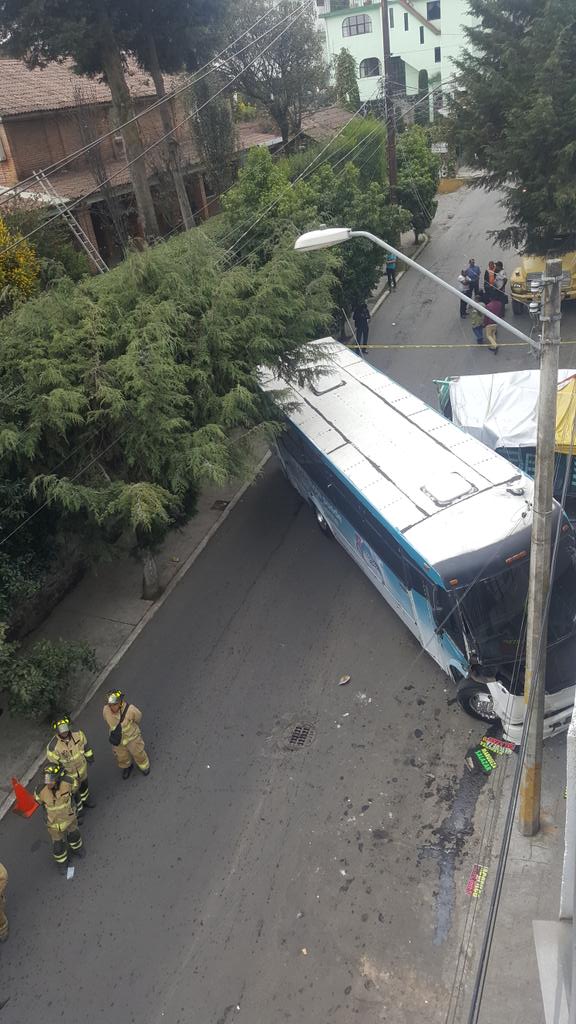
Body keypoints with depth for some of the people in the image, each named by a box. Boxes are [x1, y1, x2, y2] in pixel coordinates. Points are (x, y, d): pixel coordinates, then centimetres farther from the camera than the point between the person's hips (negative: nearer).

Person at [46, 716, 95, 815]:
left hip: (81, 767, 4)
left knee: (84, 784, 32)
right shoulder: (53, 747, -39)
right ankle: (77, 811, 54)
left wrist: (89, 757, 10)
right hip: (68, 774, -4)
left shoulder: (77, 734, -27)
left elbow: (84, 744, -4)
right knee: (74, 793, 23)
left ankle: (85, 799, 64)